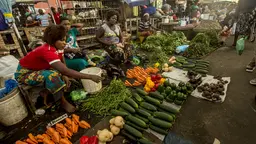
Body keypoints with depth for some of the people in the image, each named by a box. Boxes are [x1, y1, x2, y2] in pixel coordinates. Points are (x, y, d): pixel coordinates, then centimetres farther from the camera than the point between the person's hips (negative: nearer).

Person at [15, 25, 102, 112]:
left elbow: (62, 68, -7)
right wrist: (90, 77, -43)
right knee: (52, 75, -33)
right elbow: (66, 71, -44)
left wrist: (64, 76, -29)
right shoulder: (47, 51, -34)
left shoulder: (52, 47, -8)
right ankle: (64, 102, -16)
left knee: (60, 72, -7)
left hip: (36, 69, 8)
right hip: (24, 73, -8)